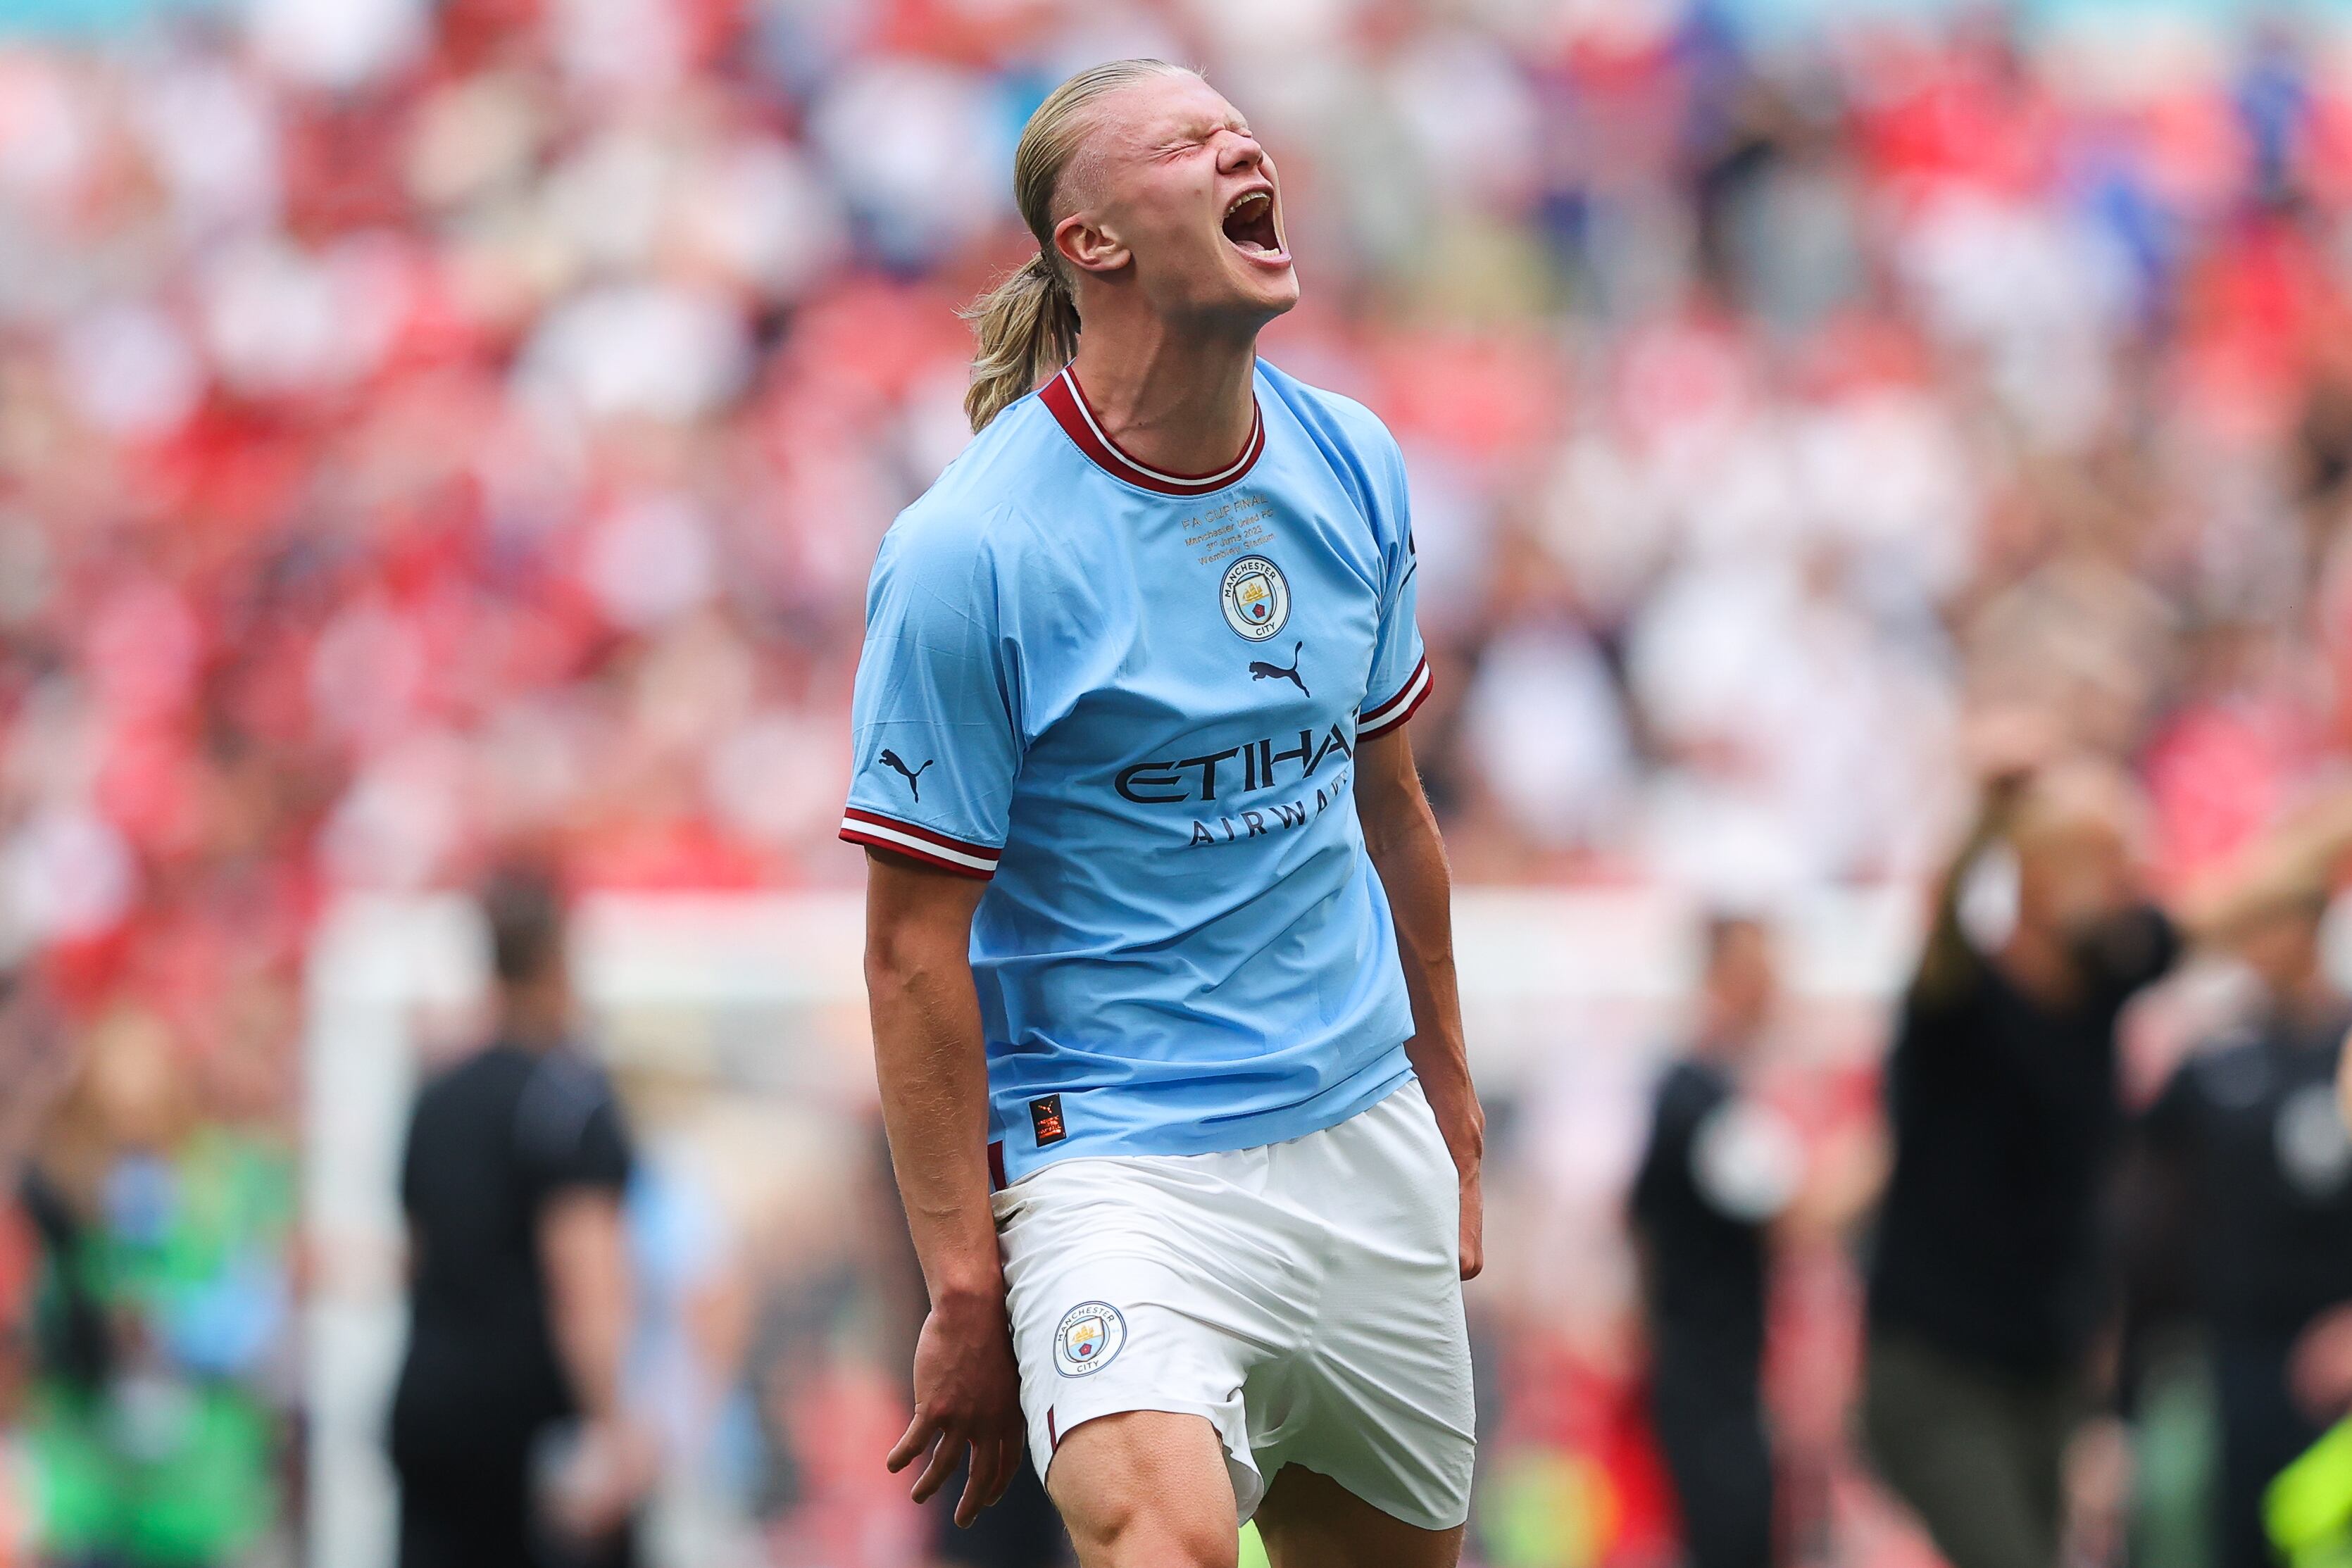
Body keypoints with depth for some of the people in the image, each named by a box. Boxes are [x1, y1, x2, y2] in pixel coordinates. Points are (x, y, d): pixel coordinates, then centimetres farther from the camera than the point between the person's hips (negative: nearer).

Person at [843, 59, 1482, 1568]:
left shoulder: (1352, 468, 5)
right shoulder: (971, 553, -14)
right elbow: (916, 947, -12)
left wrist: (1450, 1102, 24)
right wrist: (966, 1288, -13)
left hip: (1368, 1146, 7)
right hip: (1115, 1149, -6)